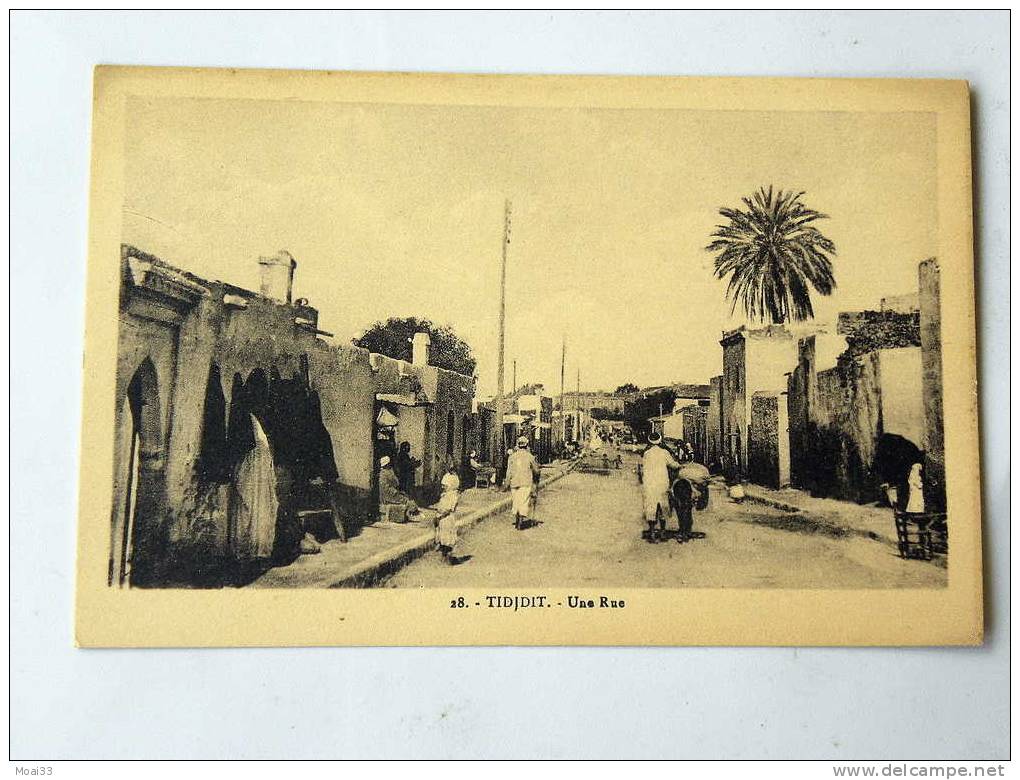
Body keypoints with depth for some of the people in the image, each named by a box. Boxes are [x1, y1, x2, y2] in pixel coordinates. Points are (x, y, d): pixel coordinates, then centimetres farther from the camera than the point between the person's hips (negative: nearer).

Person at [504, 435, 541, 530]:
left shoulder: (512, 456, 2)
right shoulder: (529, 456, -4)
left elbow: (509, 471, 2)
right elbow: (536, 471, 4)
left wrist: (506, 484, 8)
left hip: (514, 483, 3)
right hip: (526, 483, -3)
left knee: (516, 502, 15)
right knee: (525, 502, -1)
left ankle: (516, 521, 19)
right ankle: (521, 519, -12)